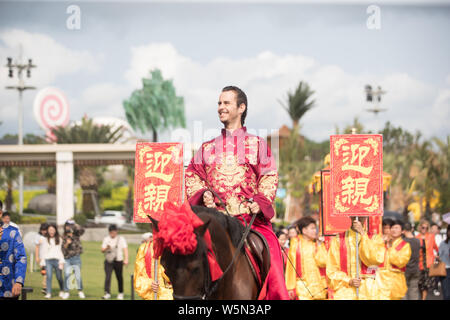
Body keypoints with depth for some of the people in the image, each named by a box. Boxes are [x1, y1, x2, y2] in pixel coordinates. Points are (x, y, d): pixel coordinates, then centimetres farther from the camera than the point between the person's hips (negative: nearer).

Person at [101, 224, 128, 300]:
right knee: (107, 276, -12)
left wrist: (126, 259, -19)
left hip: (118, 261, -1)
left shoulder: (121, 239, 3)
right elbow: (102, 250, 6)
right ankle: (107, 293, -16)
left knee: (119, 277, 6)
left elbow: (125, 249, -6)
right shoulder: (106, 239, 9)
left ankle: (121, 293, 21)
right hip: (108, 261, 1)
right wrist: (106, 248, -18)